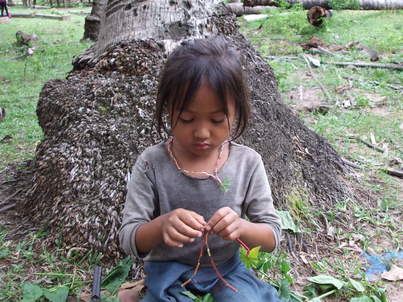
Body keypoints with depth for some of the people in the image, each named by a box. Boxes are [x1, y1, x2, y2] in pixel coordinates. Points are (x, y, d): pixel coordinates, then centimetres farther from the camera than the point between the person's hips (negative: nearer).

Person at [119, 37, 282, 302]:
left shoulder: (248, 163, -10)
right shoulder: (152, 164, -14)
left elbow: (273, 235, -5)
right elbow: (129, 239, -11)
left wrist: (242, 227, -28)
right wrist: (161, 225, -33)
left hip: (226, 269, 2)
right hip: (169, 271, -2)